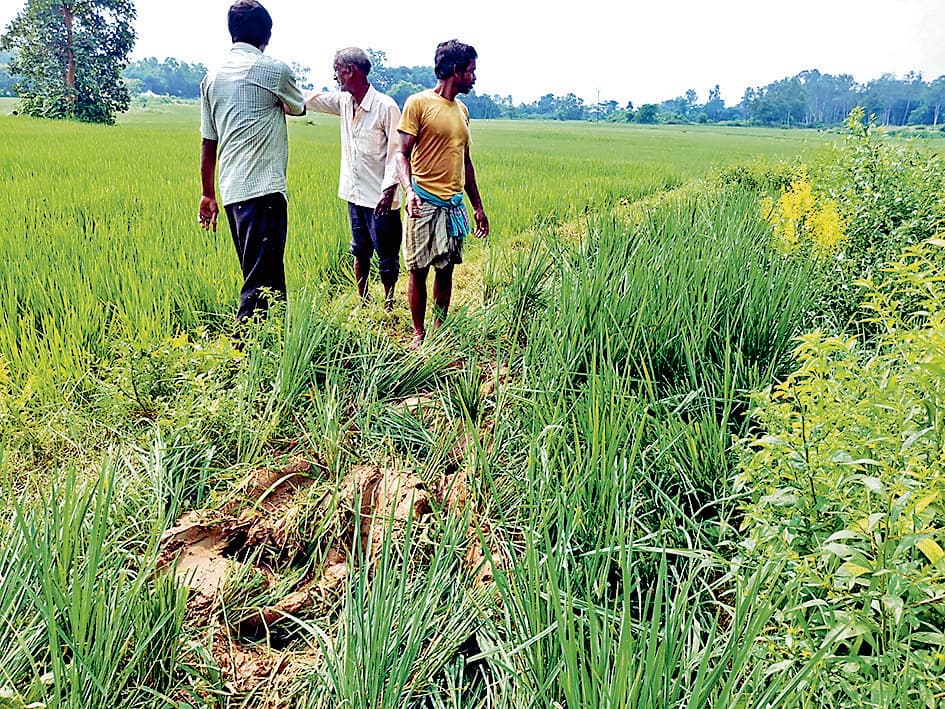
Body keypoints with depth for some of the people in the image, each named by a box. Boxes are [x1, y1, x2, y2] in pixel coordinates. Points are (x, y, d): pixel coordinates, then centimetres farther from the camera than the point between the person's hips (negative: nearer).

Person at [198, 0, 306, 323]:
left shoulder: (212, 77, 14)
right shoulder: (274, 70, -2)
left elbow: (208, 143, 16)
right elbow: (298, 109, 18)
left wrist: (208, 194, 24)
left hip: (232, 190, 7)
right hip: (264, 189, -7)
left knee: (262, 279, 17)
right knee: (261, 283, -8)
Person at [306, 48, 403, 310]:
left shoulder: (386, 106, -14)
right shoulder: (343, 101, 6)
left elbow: (397, 151, -15)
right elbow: (306, 100, 16)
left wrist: (389, 191, -21)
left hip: (380, 198, -7)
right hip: (355, 193, 7)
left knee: (387, 256, 3)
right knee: (360, 252, 16)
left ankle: (389, 305, 18)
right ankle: (363, 303, 28)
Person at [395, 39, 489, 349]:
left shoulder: (462, 110, 16)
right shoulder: (418, 103, -4)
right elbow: (402, 153, -7)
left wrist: (478, 206, 19)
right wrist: (409, 190, -25)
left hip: (454, 204, 6)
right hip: (425, 202, -6)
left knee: (446, 269, 10)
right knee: (419, 270, 0)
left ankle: (440, 329, 20)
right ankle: (418, 333, 12)